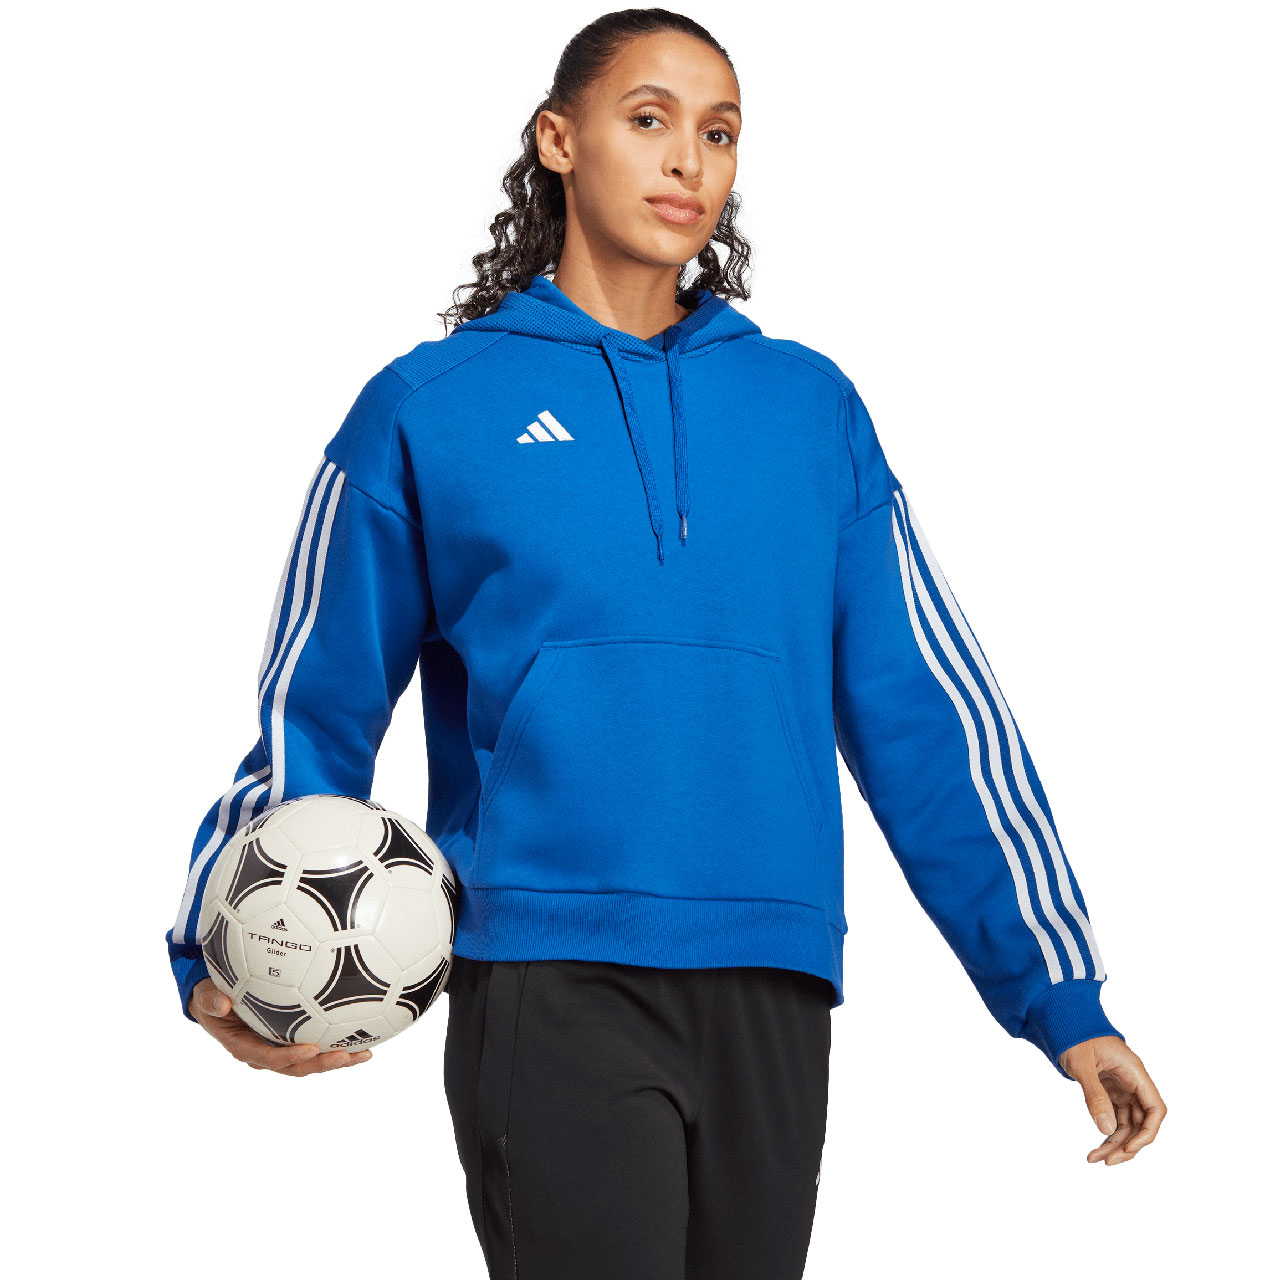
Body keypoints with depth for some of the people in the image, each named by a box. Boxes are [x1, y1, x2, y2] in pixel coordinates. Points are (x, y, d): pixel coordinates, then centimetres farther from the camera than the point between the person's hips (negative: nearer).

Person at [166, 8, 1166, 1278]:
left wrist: (1062, 999, 7)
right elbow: (312, 719, 5)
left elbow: (932, 714, 10)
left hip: (771, 999, 3)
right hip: (547, 982, -3)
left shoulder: (811, 407, 11)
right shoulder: (429, 409, 5)